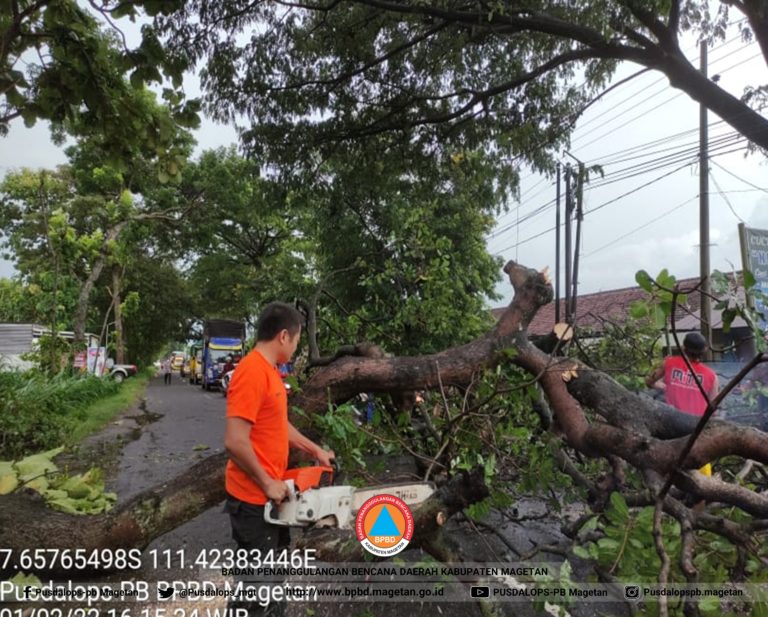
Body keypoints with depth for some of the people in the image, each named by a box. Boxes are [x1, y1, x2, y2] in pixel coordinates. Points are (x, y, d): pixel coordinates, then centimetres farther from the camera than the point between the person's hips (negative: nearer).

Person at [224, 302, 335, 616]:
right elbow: (235, 442, -29)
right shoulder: (252, 372, -25)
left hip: (269, 494, 10)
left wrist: (315, 450, 15)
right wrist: (268, 484, -20)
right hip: (253, 498, -10)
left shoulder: (269, 370, 7)